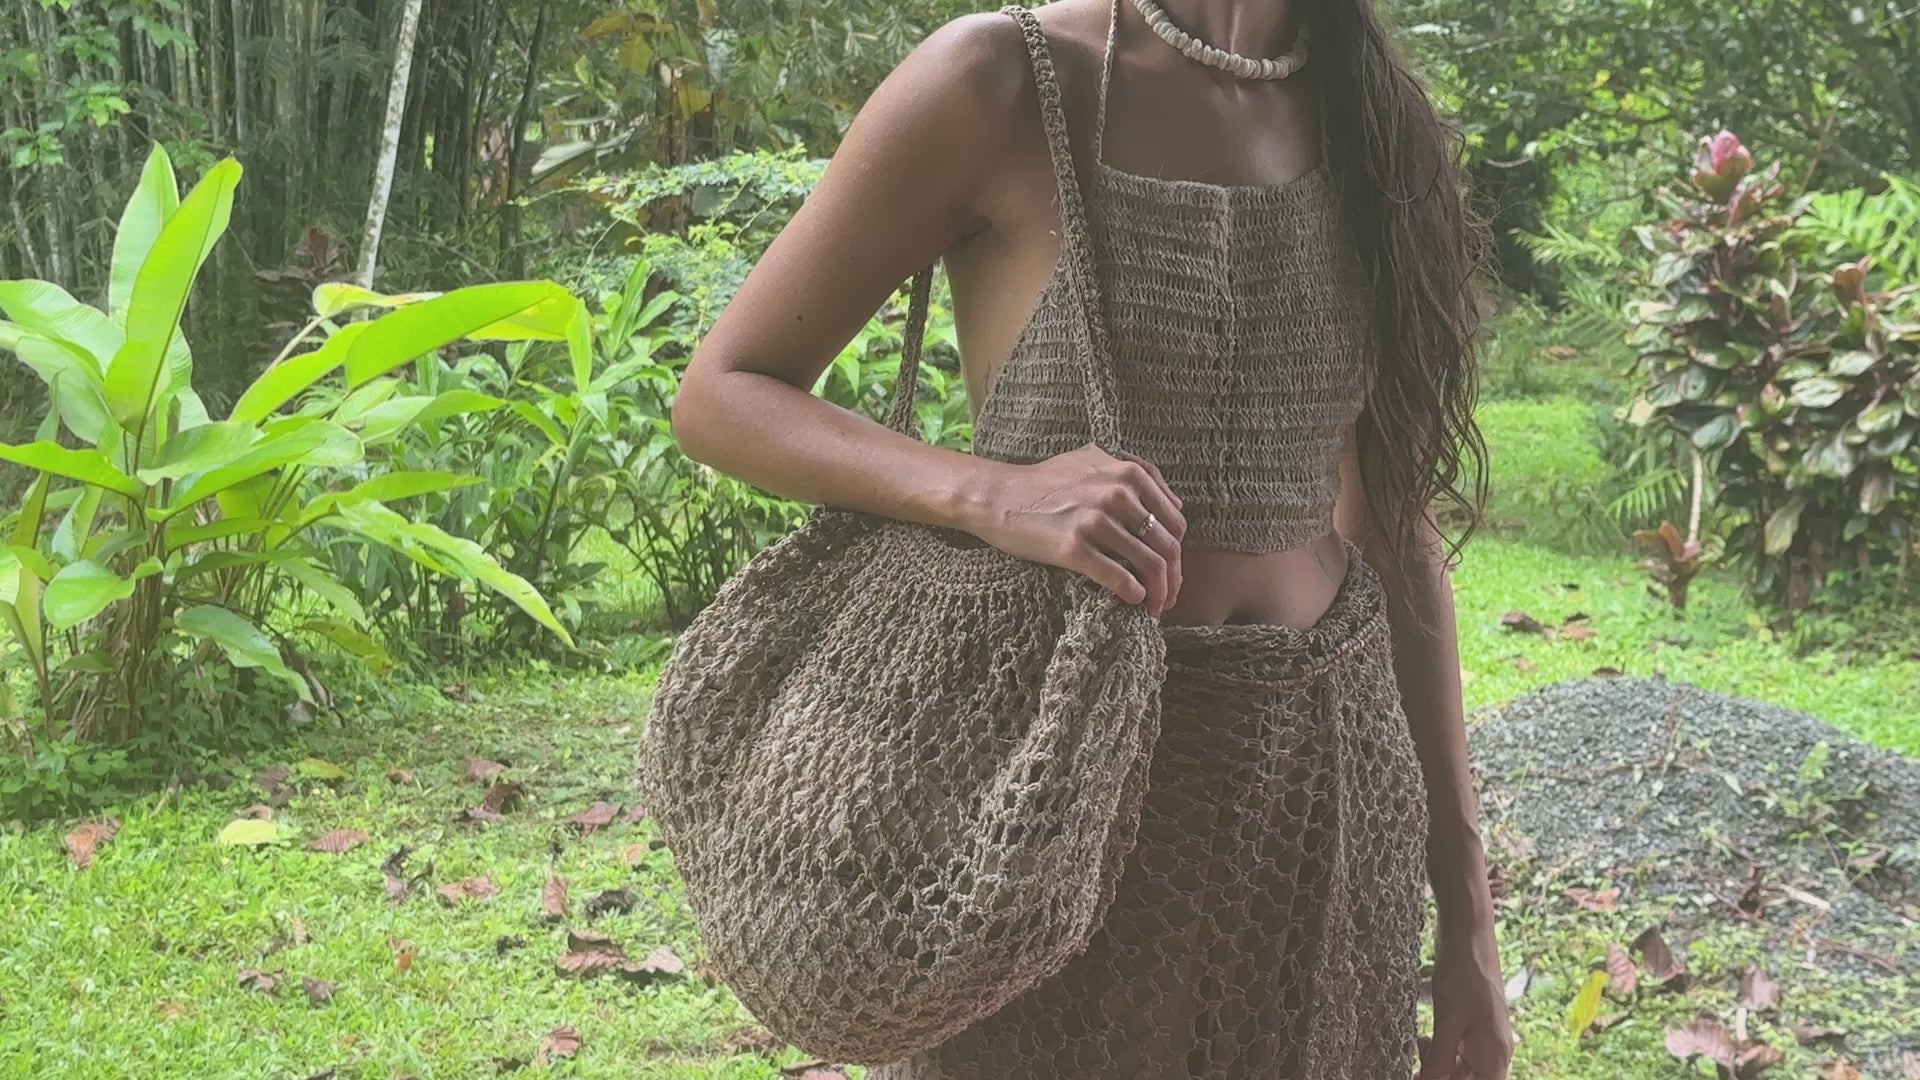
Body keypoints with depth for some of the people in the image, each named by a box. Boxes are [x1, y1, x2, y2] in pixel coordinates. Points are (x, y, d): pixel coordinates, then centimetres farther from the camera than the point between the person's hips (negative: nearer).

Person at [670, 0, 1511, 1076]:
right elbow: (721, 394, -6)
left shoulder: (1374, 116, 5)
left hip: (1337, 788, 4)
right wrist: (989, 491, -24)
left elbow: (1398, 524, 8)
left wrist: (1467, 911, 8)